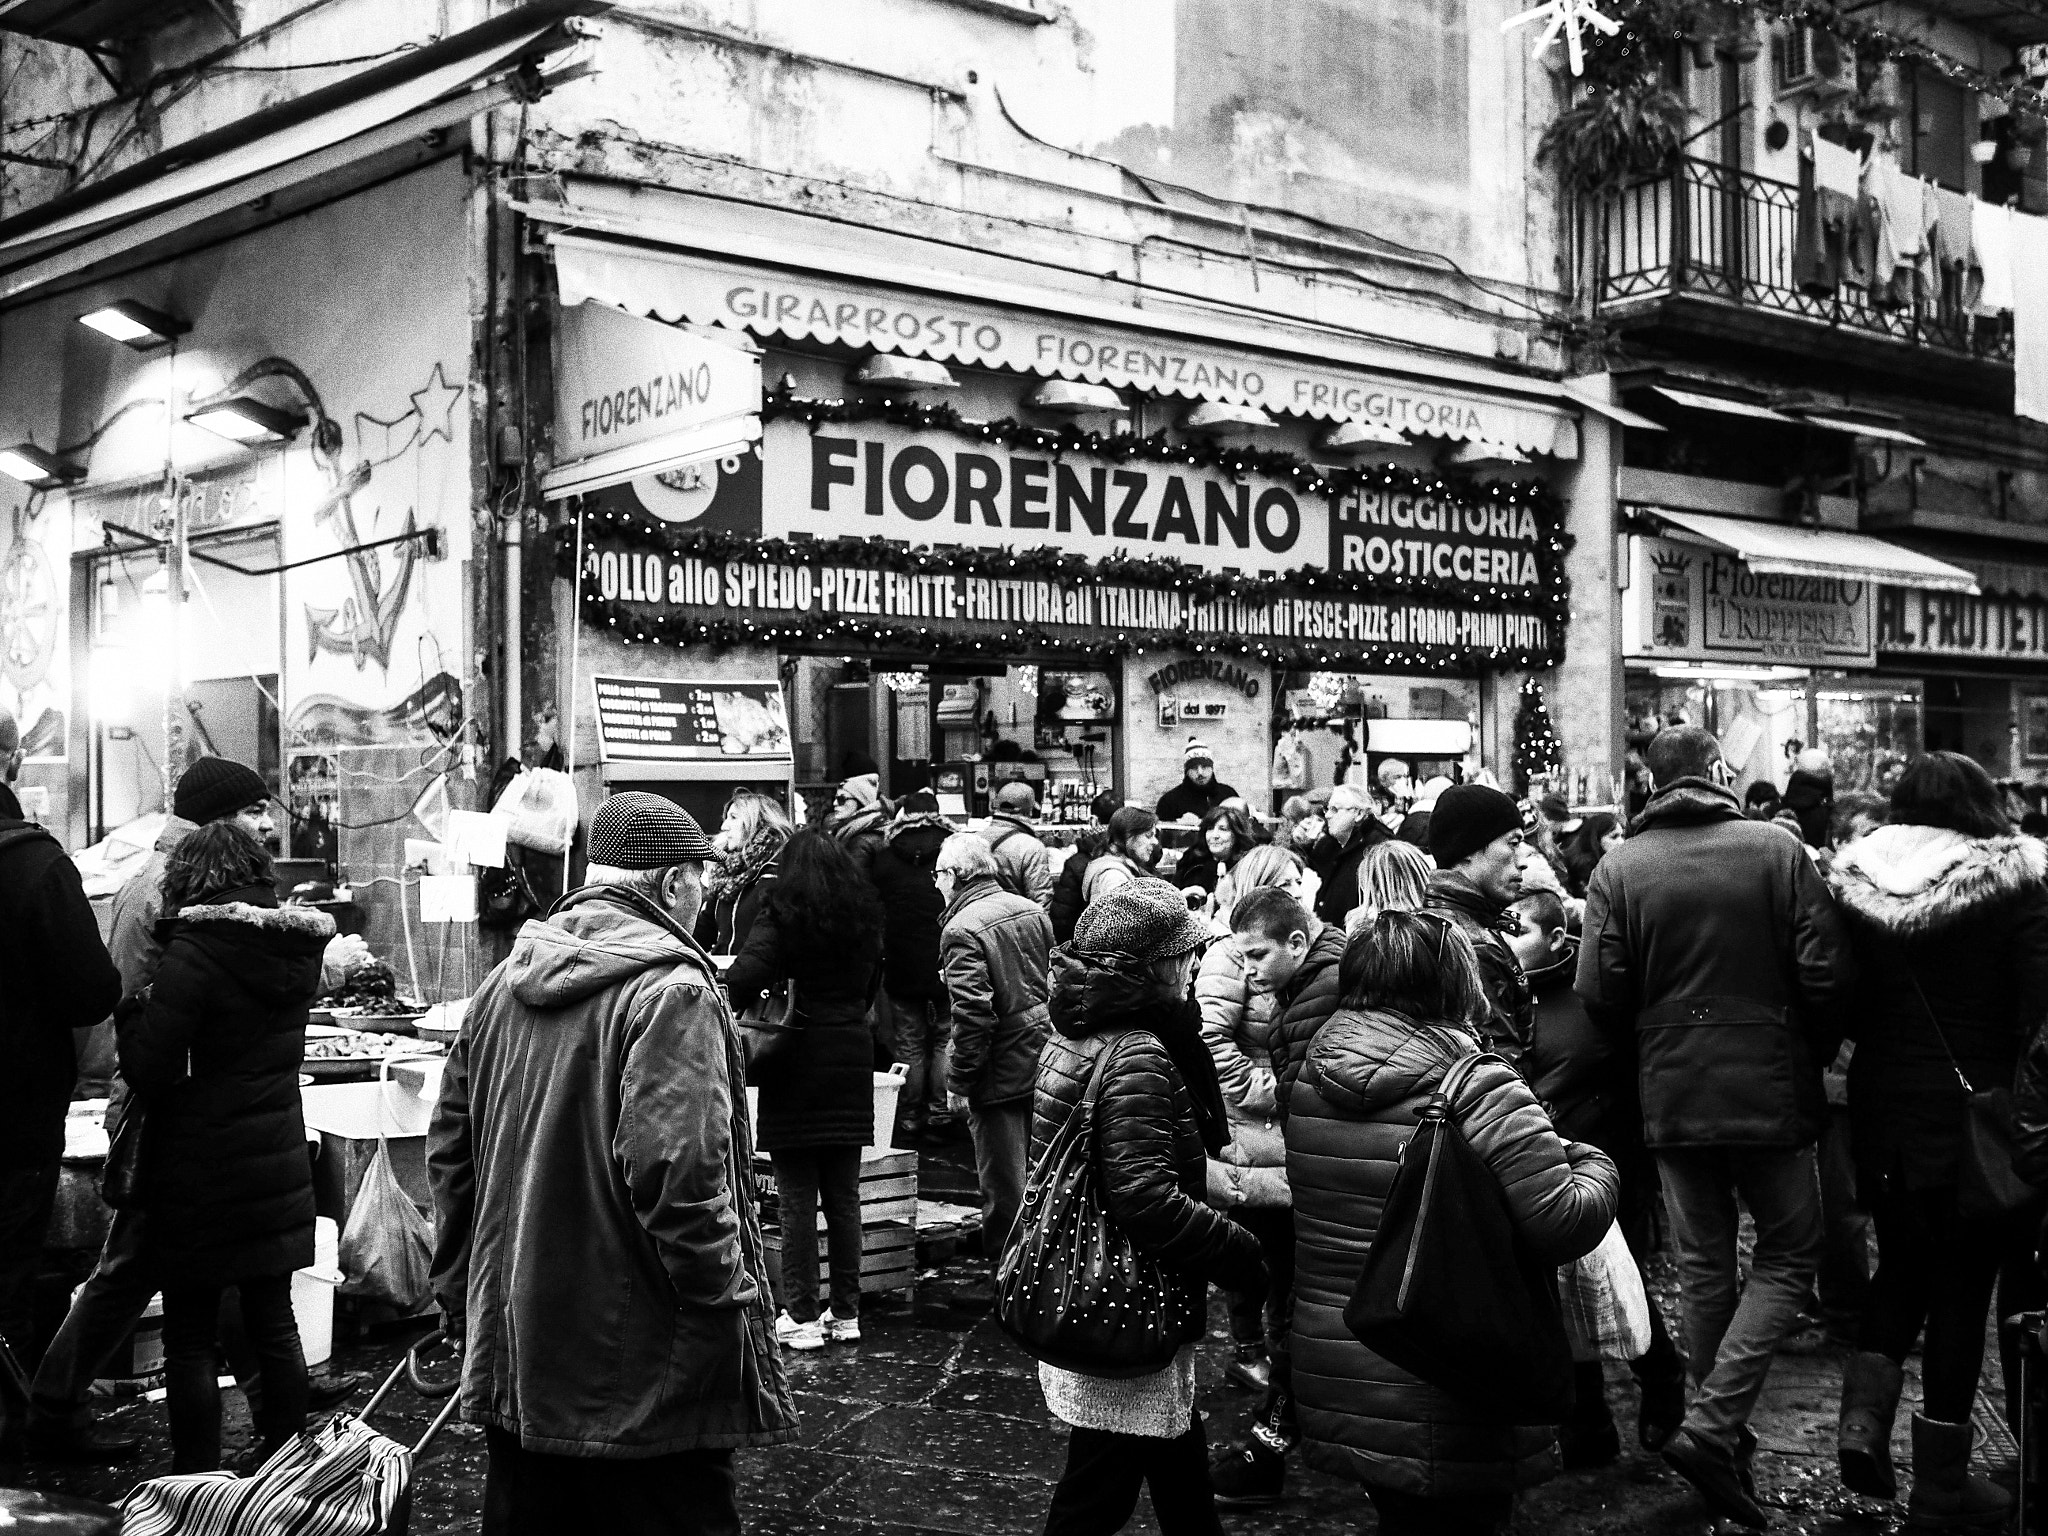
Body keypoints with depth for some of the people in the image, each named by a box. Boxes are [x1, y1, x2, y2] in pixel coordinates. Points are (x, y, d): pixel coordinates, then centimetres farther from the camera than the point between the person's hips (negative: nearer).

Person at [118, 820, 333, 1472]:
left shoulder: (193, 954, -17)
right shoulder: (300, 950, 3)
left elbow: (148, 1072, -18)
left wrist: (132, 1010, 0)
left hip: (199, 1178, -6)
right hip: (279, 1167, 6)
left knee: (191, 1337, 6)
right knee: (275, 1324, 15)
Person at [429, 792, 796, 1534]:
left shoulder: (505, 980, 9)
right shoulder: (671, 990, -16)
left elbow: (449, 1146, 14)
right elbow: (676, 1171, -24)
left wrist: (459, 1291, 21)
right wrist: (728, 1302, -15)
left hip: (512, 1353, 8)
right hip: (638, 1370, -7)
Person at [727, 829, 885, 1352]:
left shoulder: (783, 915, -9)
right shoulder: (865, 916, 8)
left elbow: (744, 977, -22)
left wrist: (741, 1005, -2)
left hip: (797, 1066, -5)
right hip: (851, 1060, 5)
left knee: (798, 1198, 1)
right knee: (844, 1196, 12)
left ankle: (801, 1317, 4)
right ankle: (847, 1313, 17)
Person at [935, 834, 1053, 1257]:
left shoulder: (962, 929, -18)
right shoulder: (1032, 910, 6)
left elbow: (973, 1015, -23)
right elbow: (1055, 981, 14)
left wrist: (959, 1082, -17)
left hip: (1001, 1069, -8)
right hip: (1044, 1058, 8)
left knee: (1004, 1181, 3)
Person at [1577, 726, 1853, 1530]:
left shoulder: (1619, 868, -5)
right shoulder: (1777, 850, -9)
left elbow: (1599, 994, -9)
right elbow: (1826, 973, -11)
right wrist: (1814, 1050, 8)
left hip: (1672, 1097, 2)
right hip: (1772, 1092, -2)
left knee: (1703, 1265, 17)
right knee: (1788, 1253, 11)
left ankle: (1721, 1429, 26)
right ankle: (1713, 1426, -1)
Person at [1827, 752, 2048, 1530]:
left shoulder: (1855, 878, 2)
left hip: (1882, 1112, 4)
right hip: (1975, 1114, -3)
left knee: (1901, 1263, 22)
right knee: (1962, 1284, 7)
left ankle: (1865, 1416, 5)